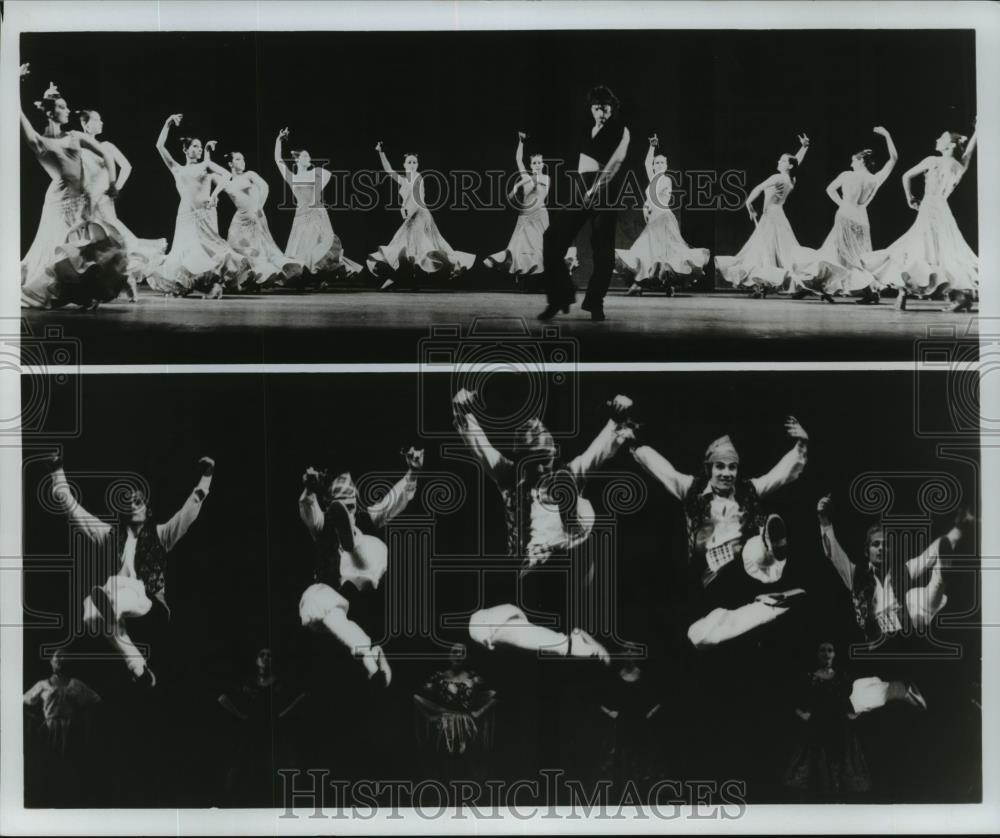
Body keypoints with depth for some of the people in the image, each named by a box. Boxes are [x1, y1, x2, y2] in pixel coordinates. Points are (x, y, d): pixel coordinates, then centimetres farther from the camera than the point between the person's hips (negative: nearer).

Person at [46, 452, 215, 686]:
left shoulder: (159, 535, 13)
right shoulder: (111, 535, 17)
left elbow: (188, 513, 3)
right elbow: (72, 508, 17)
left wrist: (206, 478, -7)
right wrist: (58, 472, 13)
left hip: (153, 606, -2)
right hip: (122, 602, 2)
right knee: (109, 614, -35)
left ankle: (106, 605, -74)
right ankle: (139, 669, -40)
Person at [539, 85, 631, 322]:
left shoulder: (620, 131, 1)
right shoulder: (589, 132, 18)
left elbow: (616, 162, -12)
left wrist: (596, 189, -21)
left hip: (606, 191, -5)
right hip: (582, 189, 5)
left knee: (602, 249, -5)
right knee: (553, 238, -6)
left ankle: (595, 304, 7)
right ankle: (560, 297, 2)